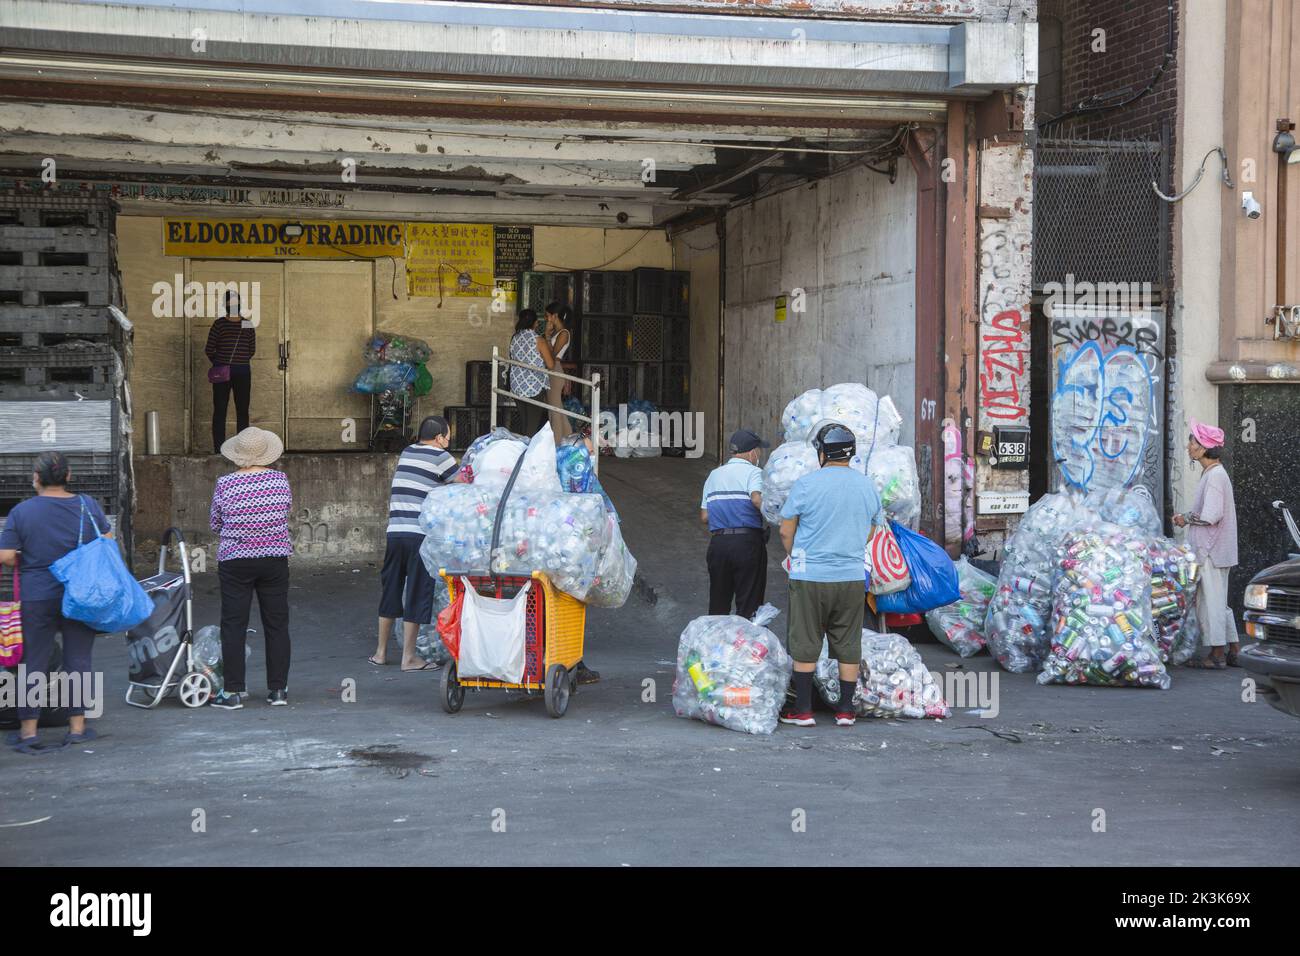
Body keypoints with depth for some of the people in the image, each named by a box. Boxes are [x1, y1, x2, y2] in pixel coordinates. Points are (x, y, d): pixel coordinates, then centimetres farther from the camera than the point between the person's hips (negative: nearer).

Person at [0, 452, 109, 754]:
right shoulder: (88, 506, -2)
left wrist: (27, 562, 8)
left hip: (36, 599, -1)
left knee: (34, 662, 6)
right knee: (78, 660, 8)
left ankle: (28, 731, 10)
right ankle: (77, 726, 13)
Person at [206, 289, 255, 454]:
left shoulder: (248, 325, 7)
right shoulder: (219, 324, -1)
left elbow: (252, 349, 13)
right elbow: (209, 349, 2)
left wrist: (241, 362, 9)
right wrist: (219, 364, 7)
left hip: (242, 372, 2)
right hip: (222, 373, -2)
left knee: (242, 410, 2)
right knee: (219, 410, -2)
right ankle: (218, 449, -1)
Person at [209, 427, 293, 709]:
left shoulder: (225, 484, -9)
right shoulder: (280, 480, -5)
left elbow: (216, 525, 3)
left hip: (235, 562, -2)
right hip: (275, 559, 2)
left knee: (233, 626, 3)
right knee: (277, 624, 8)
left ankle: (233, 692, 3)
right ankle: (278, 690, 11)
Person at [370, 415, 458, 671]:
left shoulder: (406, 453, 17)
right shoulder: (439, 456, -3)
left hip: (394, 532, 6)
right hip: (420, 534, -6)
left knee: (390, 591, 14)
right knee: (417, 594, 1)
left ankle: (381, 652, 20)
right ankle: (409, 657, 3)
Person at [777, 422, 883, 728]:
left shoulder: (807, 484, -10)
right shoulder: (867, 486, 5)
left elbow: (786, 532, -3)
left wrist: (796, 557, 15)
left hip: (810, 577, -3)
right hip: (852, 576, 4)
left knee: (805, 645, 4)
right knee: (848, 645, 9)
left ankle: (803, 710, 7)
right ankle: (846, 709, 13)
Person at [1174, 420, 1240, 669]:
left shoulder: (1215, 476, -16)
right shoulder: (1214, 473, 15)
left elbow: (1210, 516, -23)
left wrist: (1187, 519, -8)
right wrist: (1188, 518, 8)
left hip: (1211, 551, -10)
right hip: (1217, 550, 10)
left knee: (1210, 601, -4)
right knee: (1219, 602, 15)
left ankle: (1217, 655, 0)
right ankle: (1231, 652, 20)